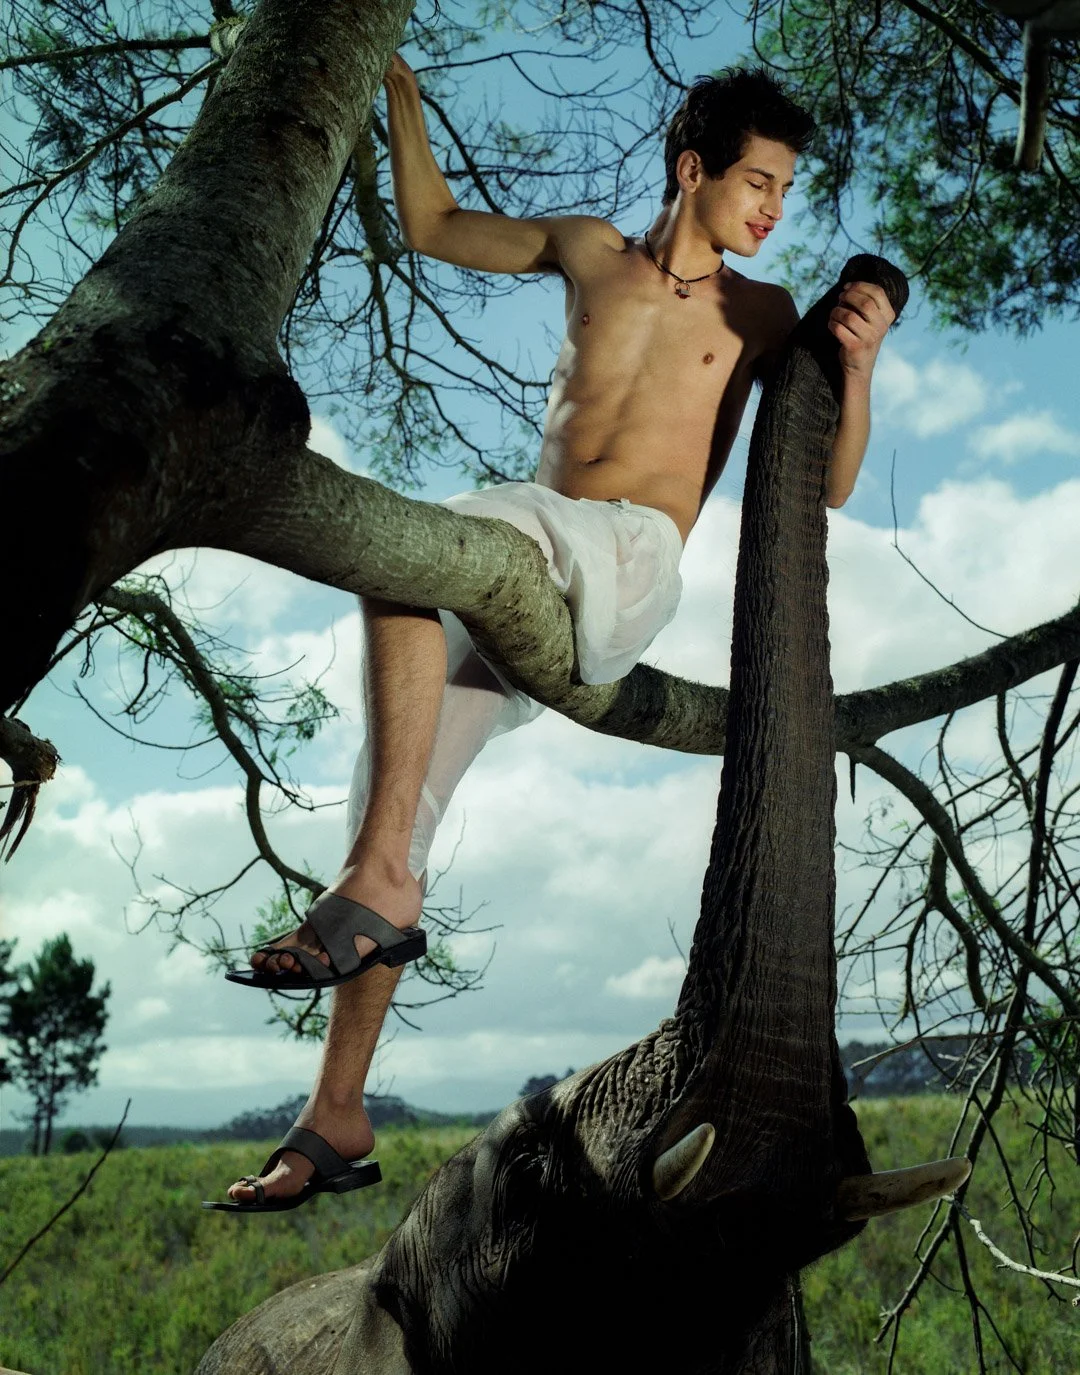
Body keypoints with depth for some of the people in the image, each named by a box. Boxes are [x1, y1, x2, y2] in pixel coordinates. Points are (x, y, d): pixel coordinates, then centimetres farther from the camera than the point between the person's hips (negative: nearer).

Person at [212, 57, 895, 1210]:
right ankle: (336, 1119, 2)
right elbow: (433, 228, 31)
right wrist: (396, 82, 28)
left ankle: (379, 884, -32)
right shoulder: (590, 252, 20)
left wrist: (856, 366, -8)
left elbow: (826, 487, 8)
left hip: (632, 564, -4)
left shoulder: (759, 314, 13)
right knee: (389, 792, -5)